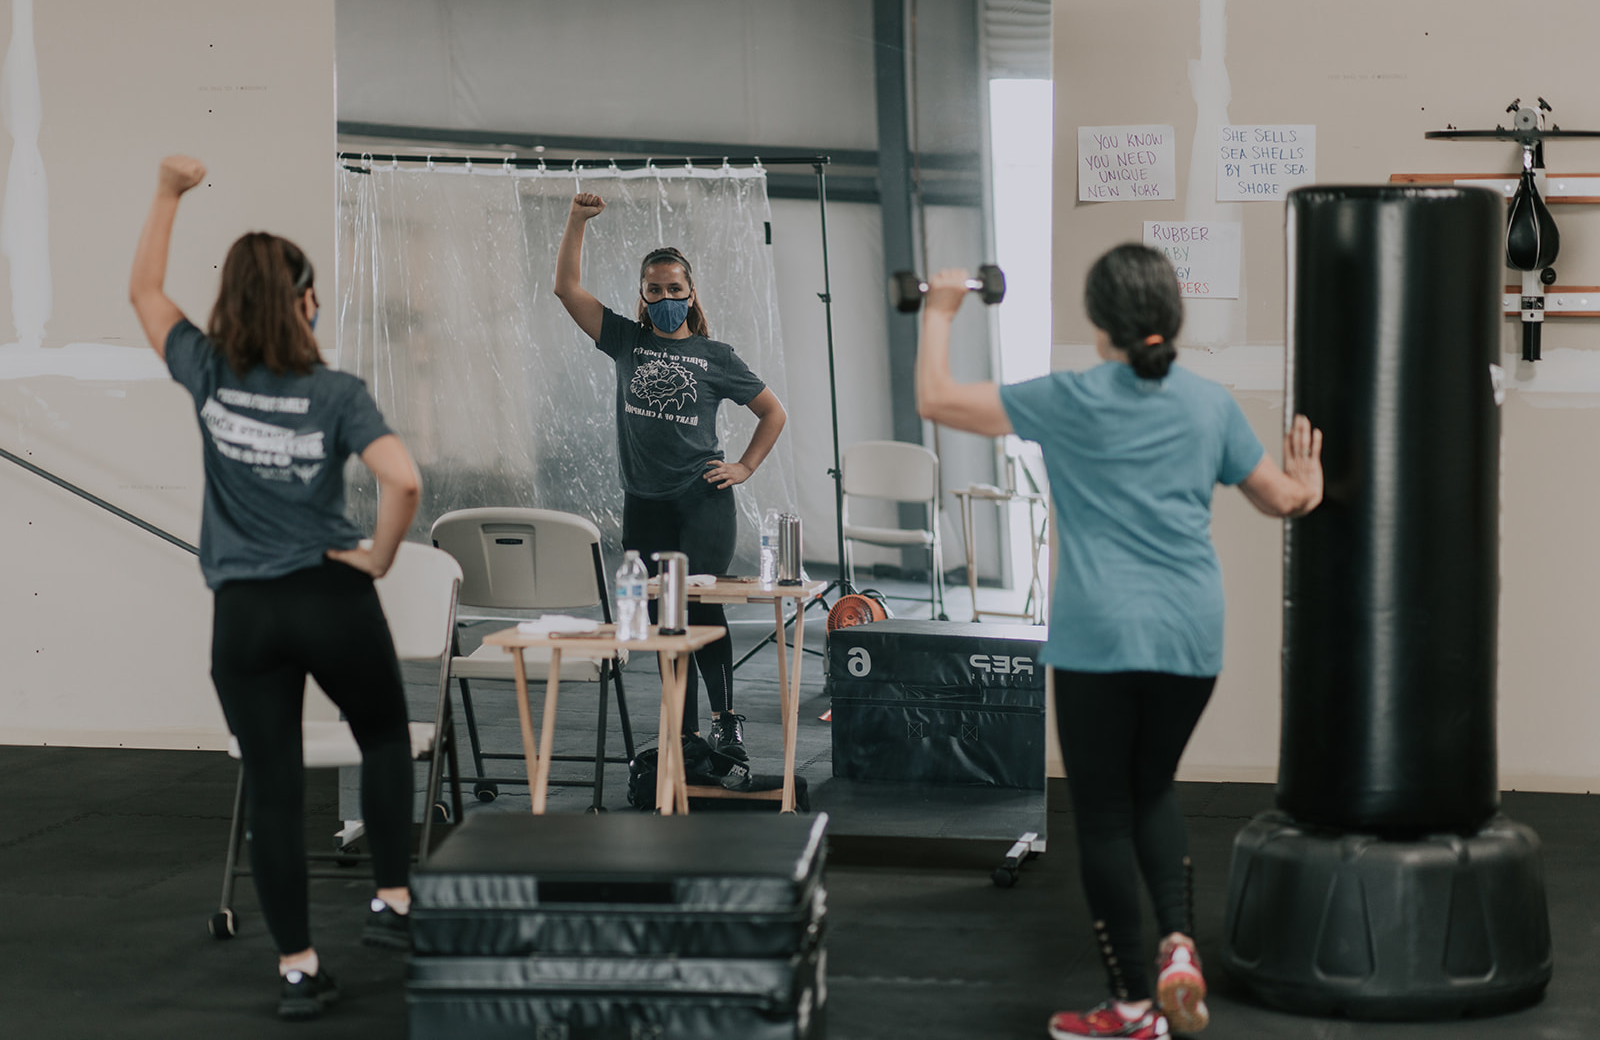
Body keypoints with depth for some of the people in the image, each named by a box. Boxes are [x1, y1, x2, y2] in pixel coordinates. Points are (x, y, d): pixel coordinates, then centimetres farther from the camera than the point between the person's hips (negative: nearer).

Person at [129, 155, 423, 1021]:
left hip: (244, 615, 2)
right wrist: (379, 556, -7)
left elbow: (144, 291, 14)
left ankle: (298, 969, 8)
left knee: (272, 790, 6)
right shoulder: (337, 395, -9)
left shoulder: (209, 376, -3)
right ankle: (392, 902, 20)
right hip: (333, 599, -2)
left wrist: (170, 191, 16)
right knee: (384, 738, 24)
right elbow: (403, 480, -23)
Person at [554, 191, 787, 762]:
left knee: (700, 601, -19)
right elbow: (567, 288, 5)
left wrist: (744, 467, 4)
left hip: (703, 499, -3)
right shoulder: (627, 341, 10)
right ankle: (685, 734, 13)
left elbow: (773, 413, 15)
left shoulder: (715, 357, 6)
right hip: (645, 502, 3)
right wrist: (577, 221, -3)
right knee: (663, 619, 6)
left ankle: (726, 719, -13)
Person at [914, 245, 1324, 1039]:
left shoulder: (1070, 402, -4)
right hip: (1191, 638, 4)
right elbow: (1282, 499, 18)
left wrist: (939, 312, 14)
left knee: (1104, 813, 6)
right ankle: (1179, 944, 1)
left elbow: (935, 400, 0)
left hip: (1100, 638, -4)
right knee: (1152, 790, 22)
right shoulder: (1210, 404, 6)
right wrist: (1307, 483, 41)